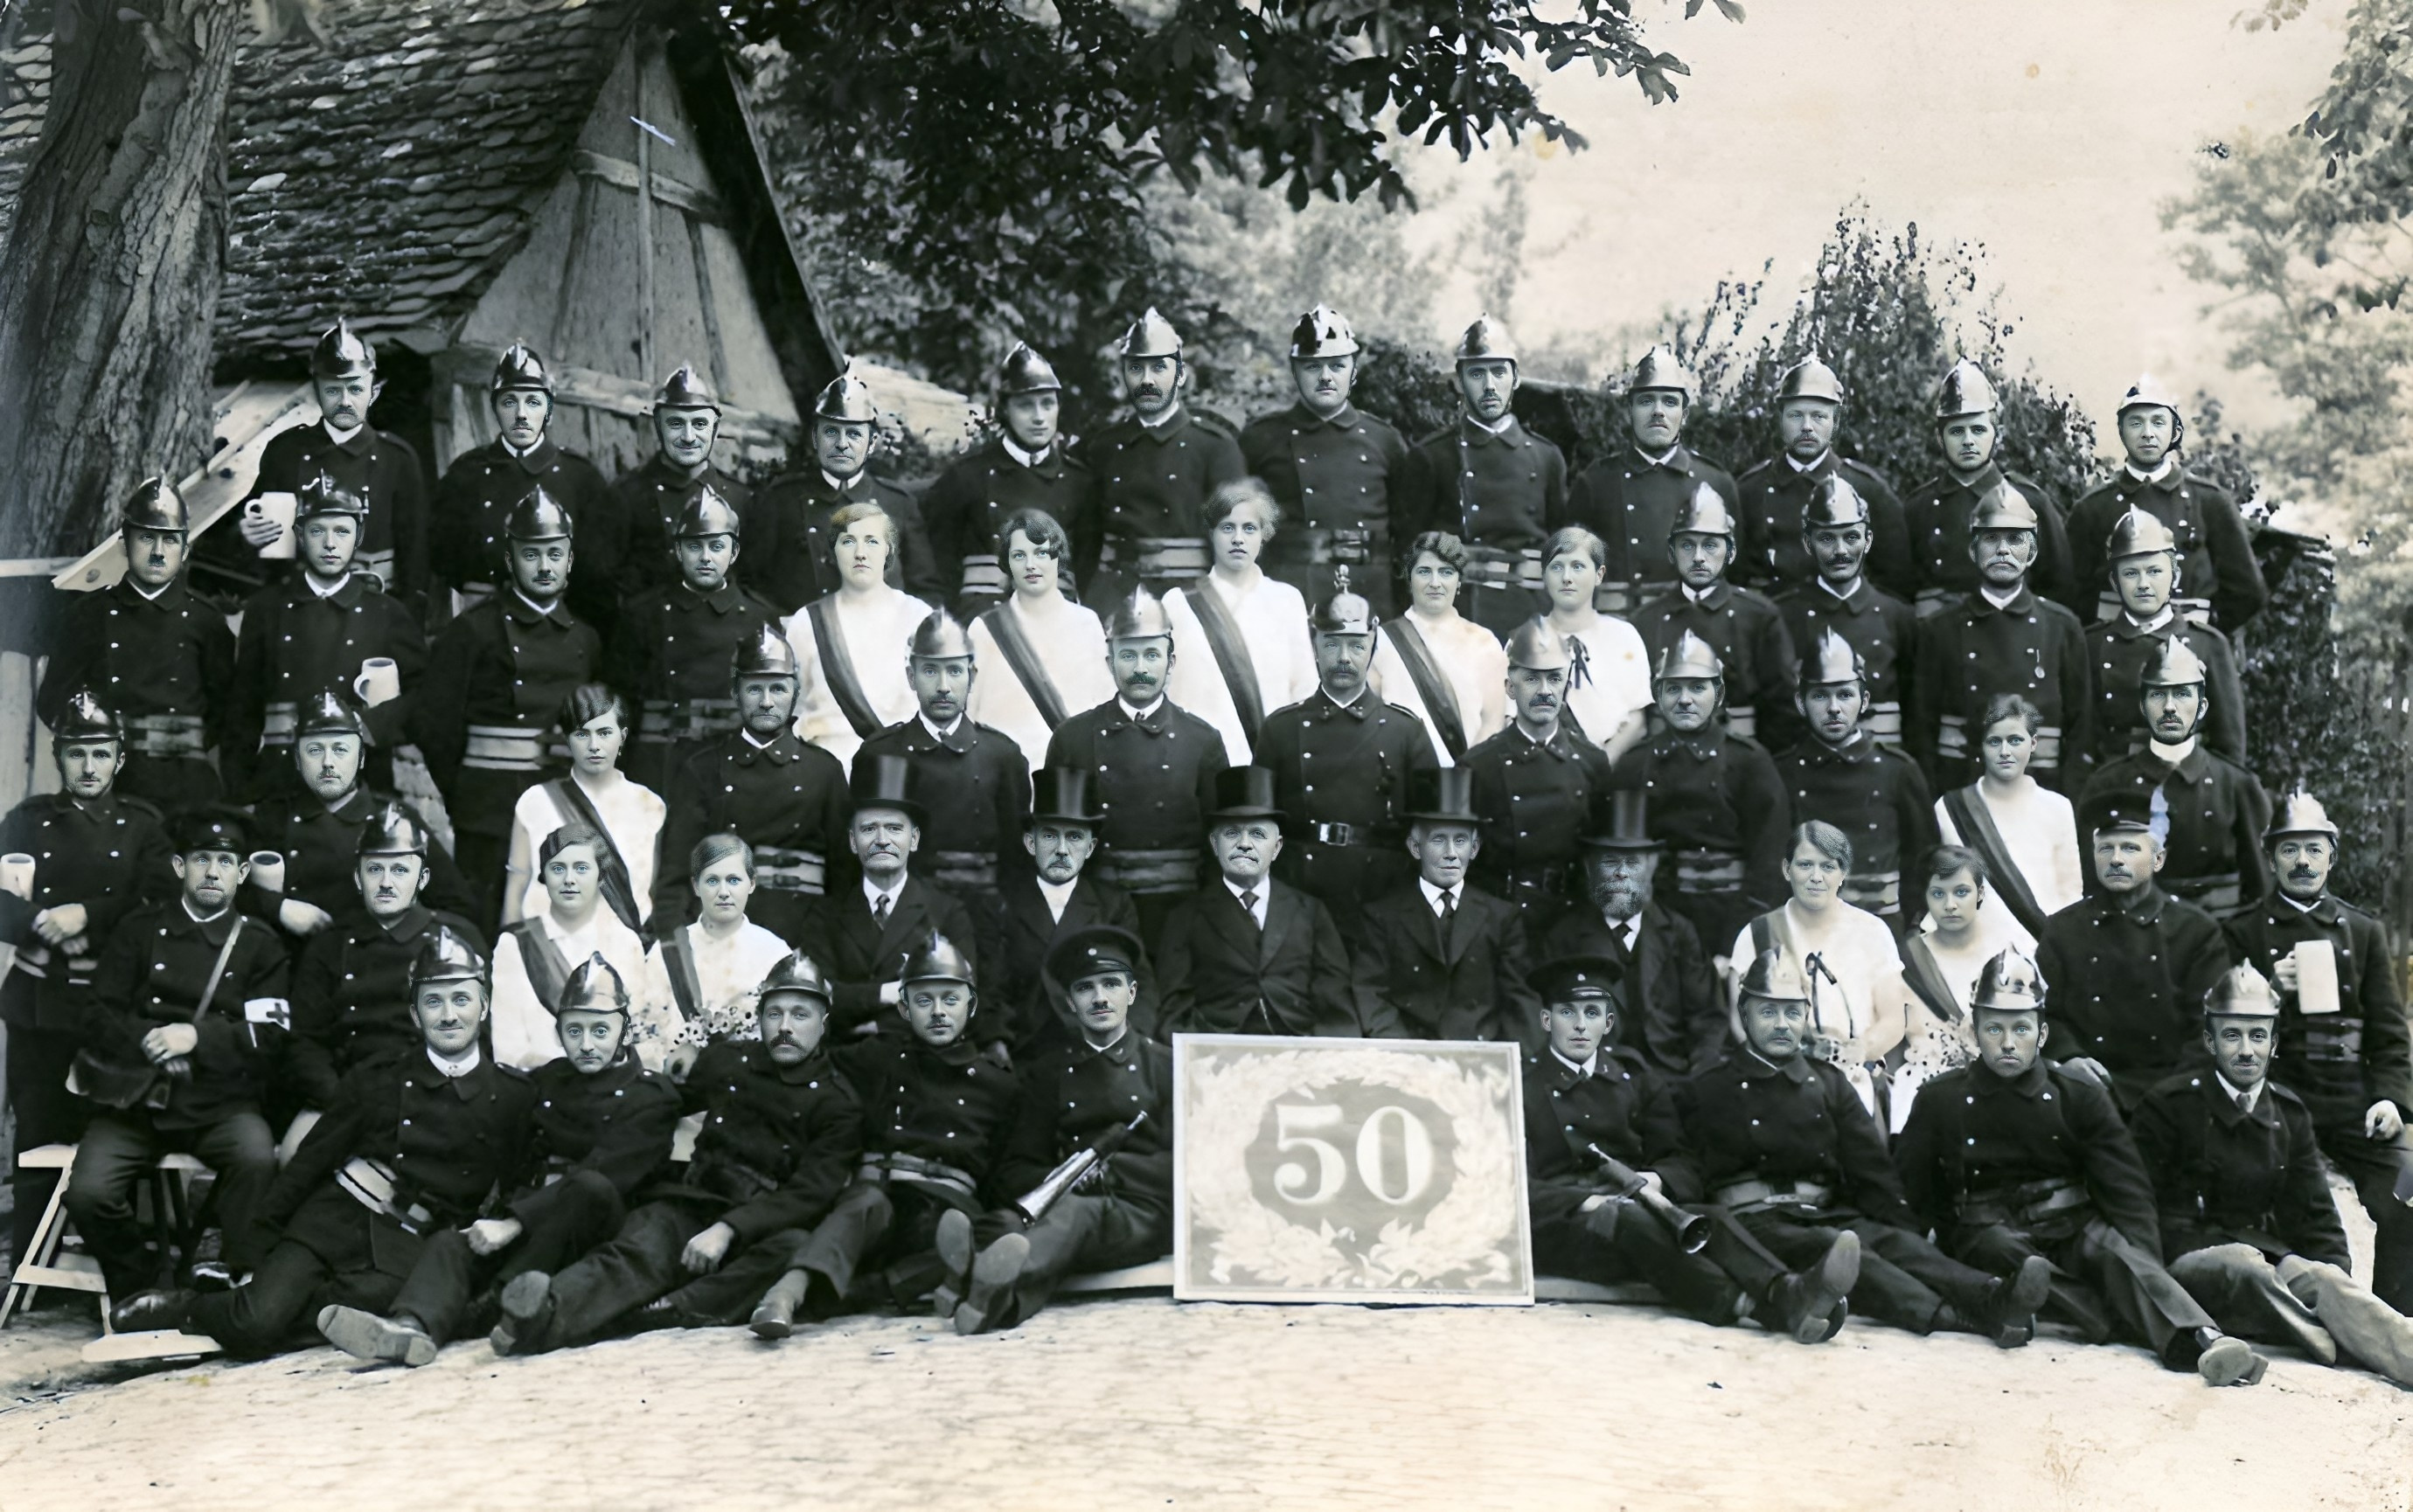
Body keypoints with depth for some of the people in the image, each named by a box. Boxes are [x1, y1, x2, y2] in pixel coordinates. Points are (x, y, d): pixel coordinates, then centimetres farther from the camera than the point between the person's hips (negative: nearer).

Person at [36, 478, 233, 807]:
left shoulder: (204, 619, 7)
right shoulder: (88, 614, 8)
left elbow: (225, 706, 11)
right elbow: (52, 701, 11)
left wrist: (197, 745, 0)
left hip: (185, 784, 0)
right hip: (106, 782, 0)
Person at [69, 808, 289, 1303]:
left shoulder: (260, 946, 10)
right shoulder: (139, 929, 13)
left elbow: (270, 1038, -1)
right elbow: (100, 1017, 7)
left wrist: (197, 1036, -16)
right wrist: (150, 1042, -12)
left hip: (218, 1100, -1)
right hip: (135, 1095, 1)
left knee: (257, 1154, -34)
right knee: (88, 1192, -24)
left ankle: (233, 1279, -18)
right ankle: (137, 1291, 2)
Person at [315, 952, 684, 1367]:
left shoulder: (652, 1095, -1)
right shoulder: (547, 1079, 20)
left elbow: (601, 1175, -14)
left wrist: (514, 1223, -22)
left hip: (590, 1234, -5)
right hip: (524, 1218, 5)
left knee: (592, 1187, -36)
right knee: (450, 1243, -23)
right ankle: (413, 1326, -53)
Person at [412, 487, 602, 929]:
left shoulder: (585, 639, 13)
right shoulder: (472, 631, 0)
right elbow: (434, 724, 0)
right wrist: (454, 799, 3)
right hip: (491, 807, -3)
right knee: (485, 927, -3)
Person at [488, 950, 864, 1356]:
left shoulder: (838, 1104, 3)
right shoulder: (725, 1060, 17)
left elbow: (810, 1193, -10)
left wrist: (727, 1230, -23)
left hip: (760, 1224, -1)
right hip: (690, 1201, 2)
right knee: (640, 1249, -32)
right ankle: (550, 1311, -61)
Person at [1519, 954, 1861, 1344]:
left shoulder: (1634, 1074, 19)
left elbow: (1683, 1164, 12)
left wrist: (1657, 1180, -12)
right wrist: (1585, 1202, -20)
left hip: (1633, 1205, 4)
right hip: (1560, 1223, -4)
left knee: (1713, 1219, -27)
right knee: (1629, 1218, -36)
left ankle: (1787, 1292, -57)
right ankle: (1766, 1307, -56)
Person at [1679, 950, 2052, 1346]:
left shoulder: (1828, 1082, 21)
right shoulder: (1706, 1091, 10)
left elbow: (1872, 1169, 13)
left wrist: (1911, 1230, -1)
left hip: (1829, 1215, 4)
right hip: (1756, 1221, -4)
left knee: (1892, 1239, -26)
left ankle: (1992, 1297, -53)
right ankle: (1957, 1317, -56)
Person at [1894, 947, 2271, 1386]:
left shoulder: (2080, 1096, 7)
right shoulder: (1941, 1101, 6)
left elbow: (2126, 1186, 0)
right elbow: (1907, 1190, 8)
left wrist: (2144, 1265, -15)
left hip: (2071, 1229, 1)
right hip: (1989, 1231, -1)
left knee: (2117, 1254, -31)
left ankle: (2203, 1340, -55)